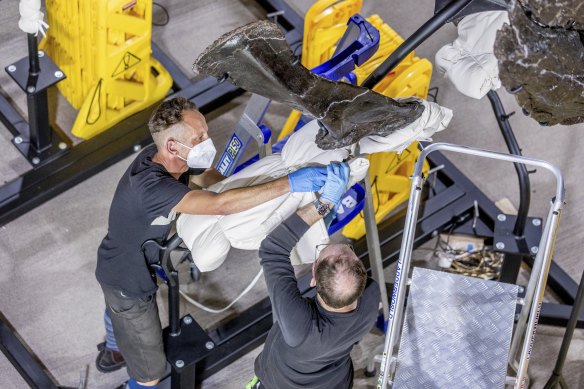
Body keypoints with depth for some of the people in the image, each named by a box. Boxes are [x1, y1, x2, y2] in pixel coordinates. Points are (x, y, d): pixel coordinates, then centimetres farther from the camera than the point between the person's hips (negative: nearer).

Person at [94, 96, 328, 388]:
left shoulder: (162, 157, -18)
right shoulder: (151, 186, -45)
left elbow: (207, 176, 2)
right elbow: (220, 205, -54)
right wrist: (289, 184, -53)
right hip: (128, 284, -9)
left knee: (119, 312, 40)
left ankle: (112, 353, 70)